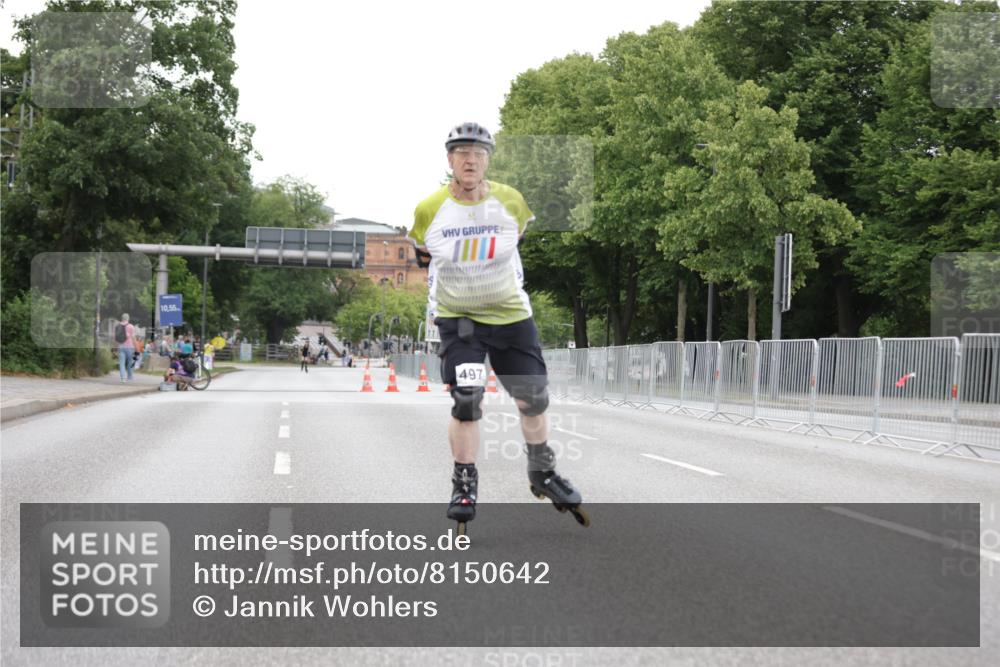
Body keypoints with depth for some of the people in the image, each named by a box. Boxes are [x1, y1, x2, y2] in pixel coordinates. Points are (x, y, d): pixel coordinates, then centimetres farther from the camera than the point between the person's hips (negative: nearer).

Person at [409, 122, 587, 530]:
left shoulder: (512, 203, -7)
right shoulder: (429, 210, -10)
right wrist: (434, 304, 13)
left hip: (511, 316, 2)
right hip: (456, 318, -2)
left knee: (533, 399, 6)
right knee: (466, 401, -15)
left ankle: (543, 475, 29)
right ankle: (464, 485, 2)